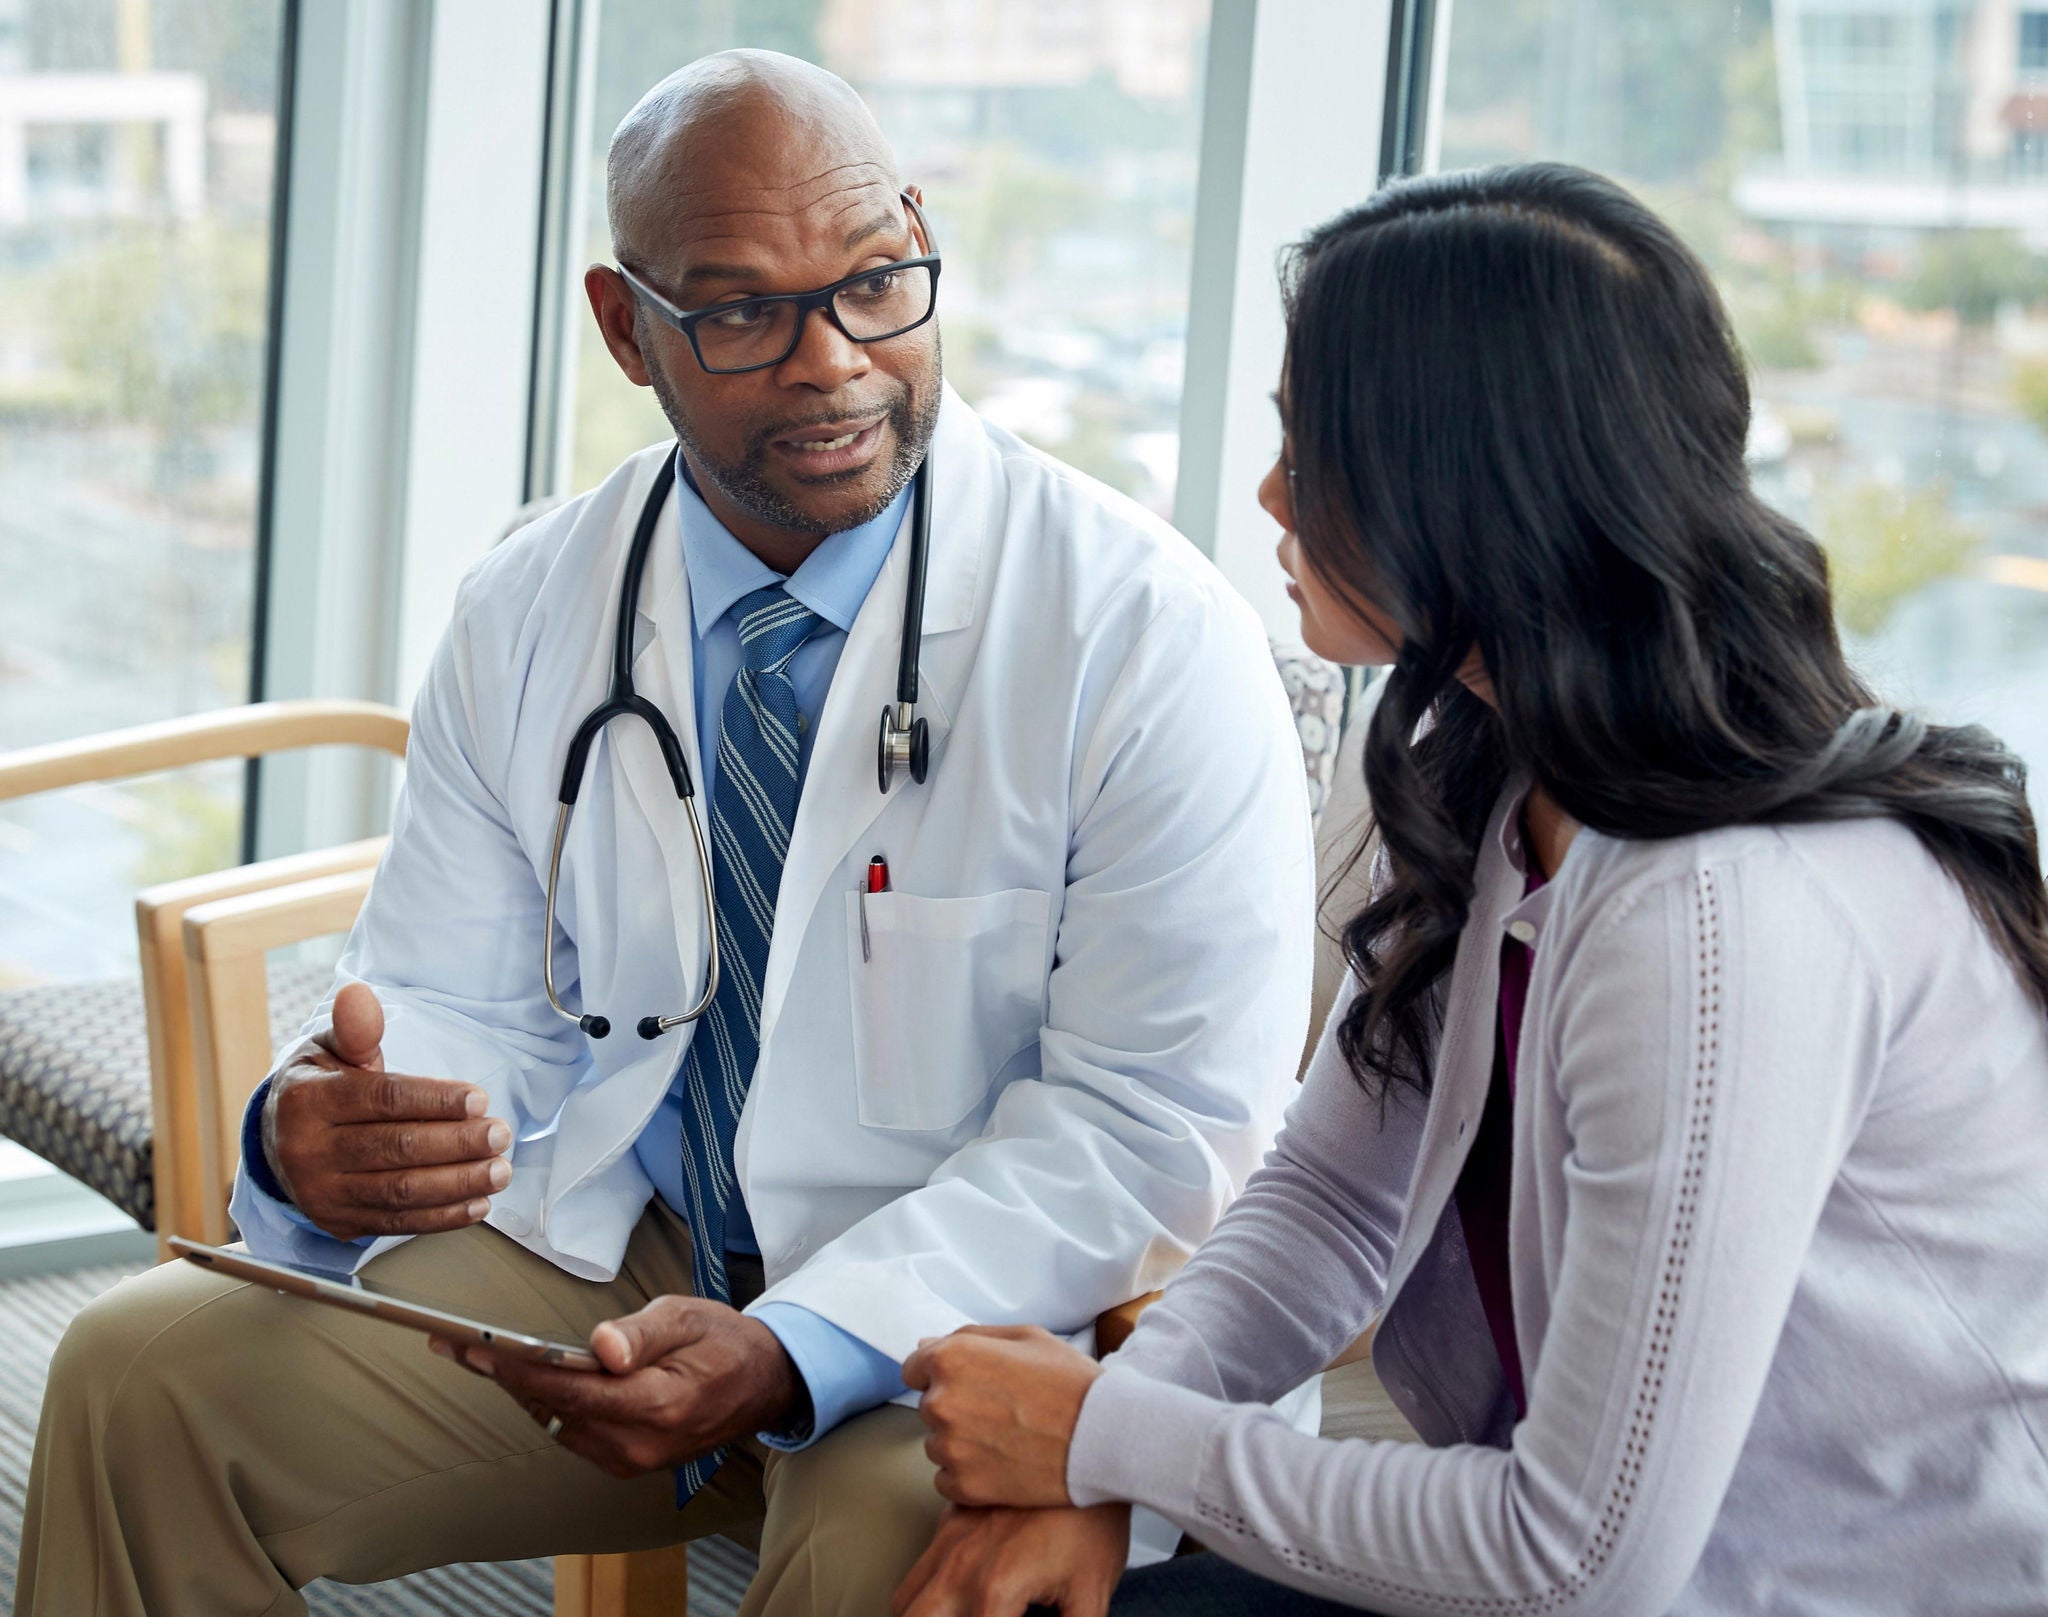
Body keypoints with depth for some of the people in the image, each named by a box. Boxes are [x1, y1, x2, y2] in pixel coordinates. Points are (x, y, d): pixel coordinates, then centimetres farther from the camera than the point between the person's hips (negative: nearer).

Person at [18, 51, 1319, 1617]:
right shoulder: (528, 611, 2)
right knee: (143, 1369, -10)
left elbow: (1161, 1121, -16)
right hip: (603, 1251, 5)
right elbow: (460, 1006, 5)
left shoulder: (1148, 628, -14)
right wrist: (320, 1140, -21)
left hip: (982, 1303, -4)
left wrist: (793, 1353, -28)